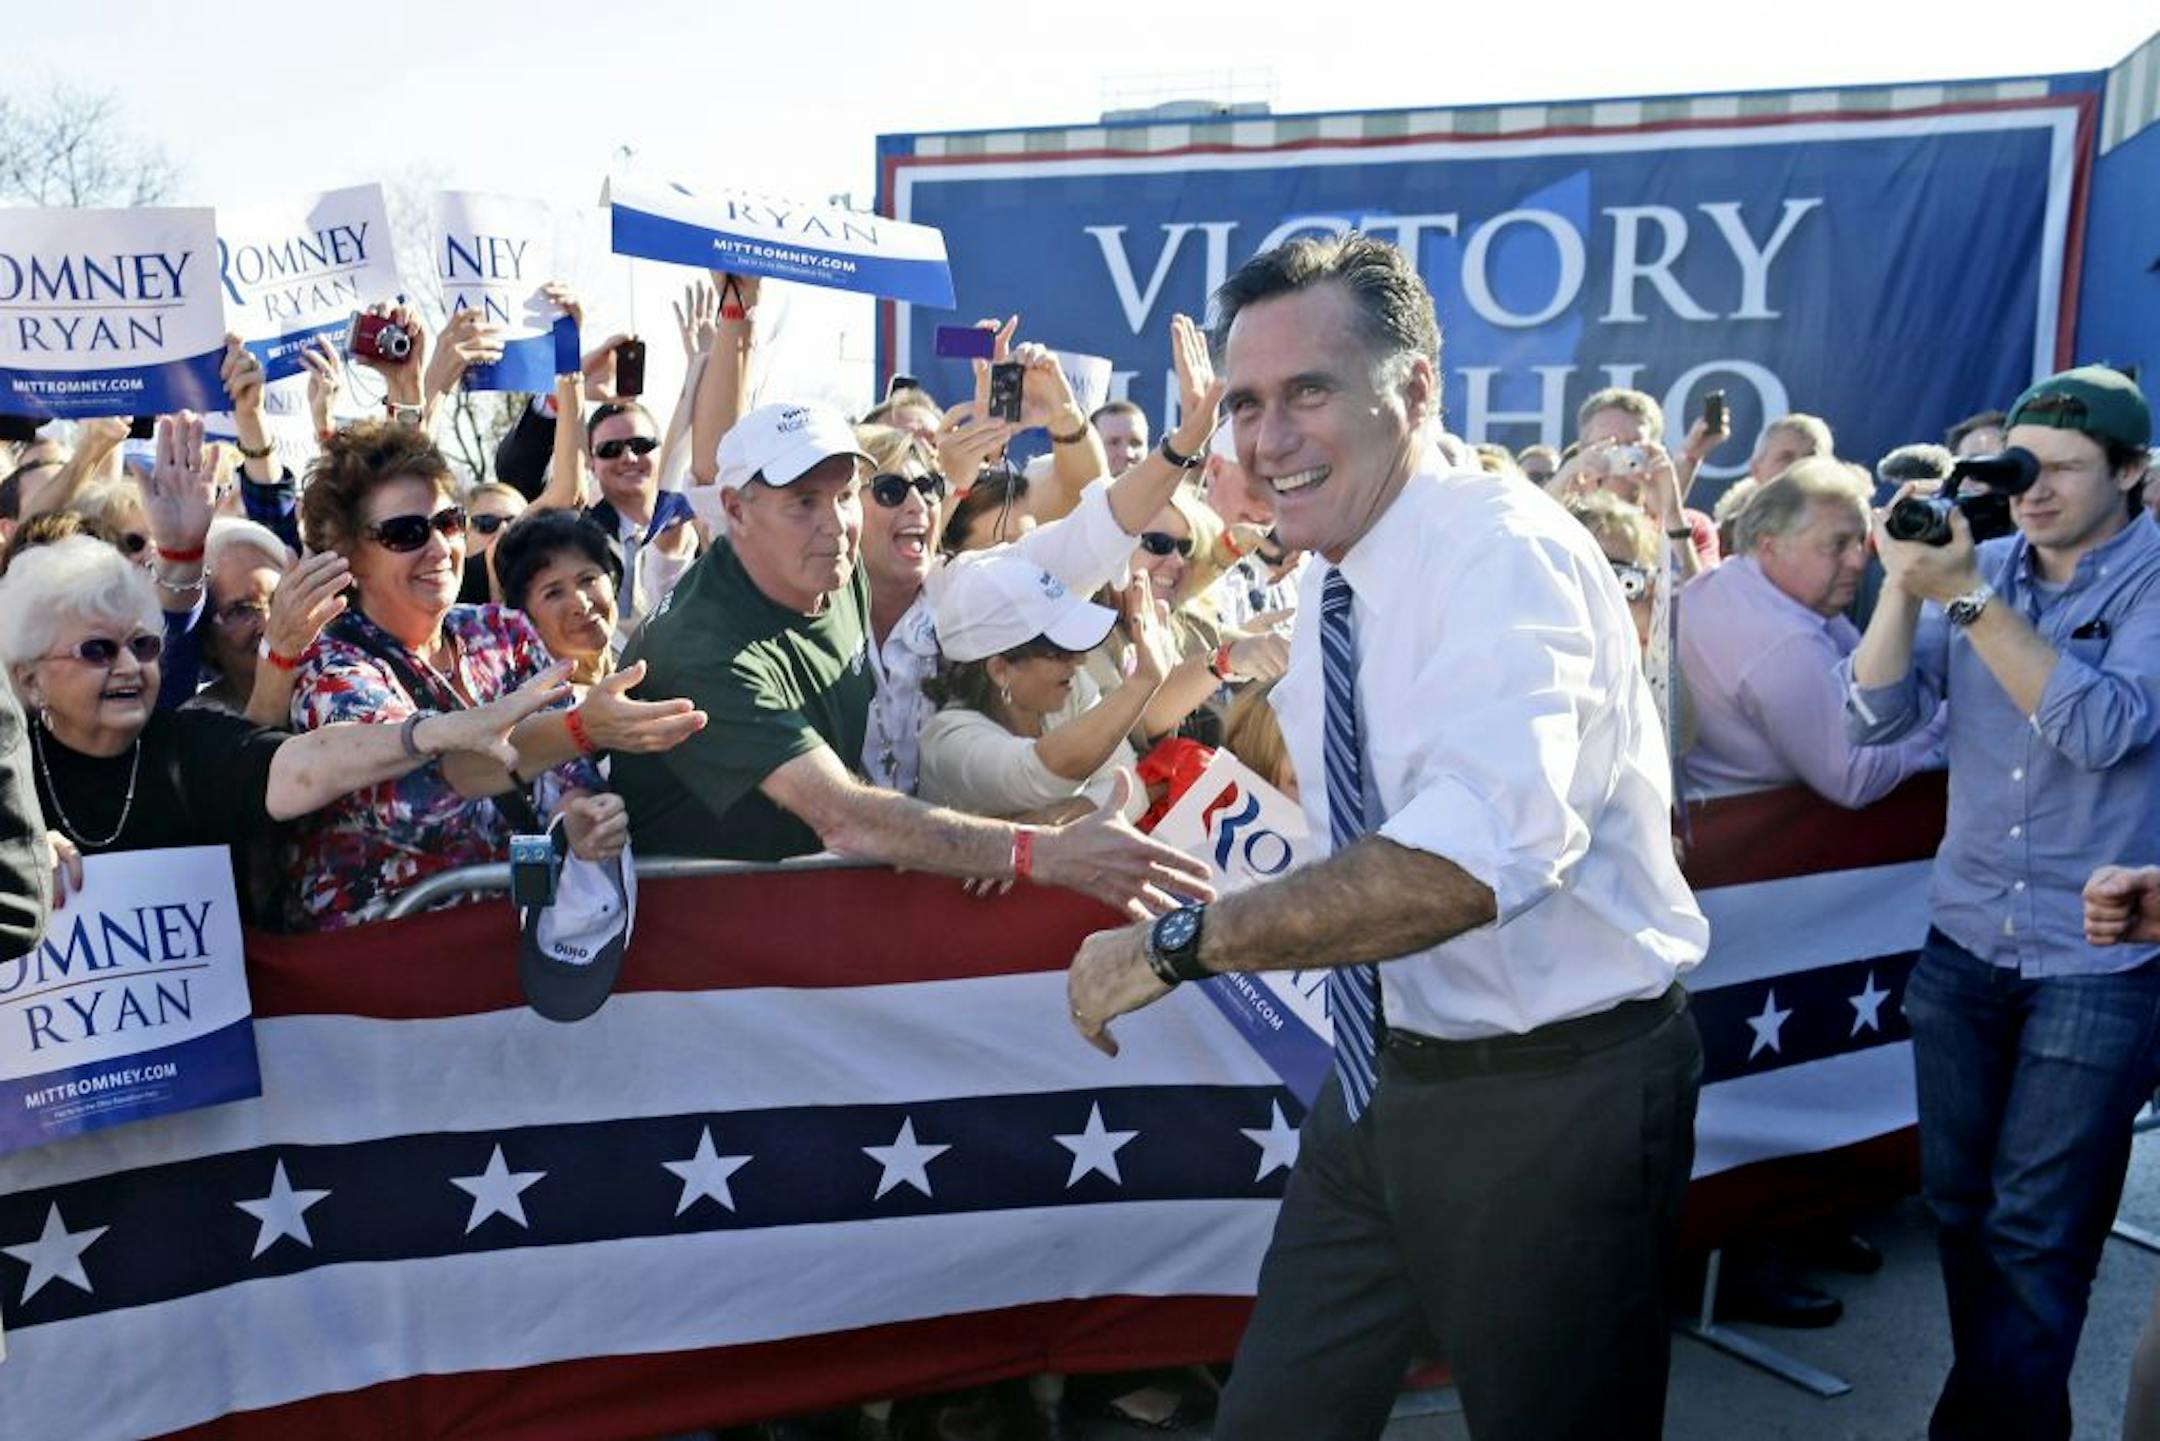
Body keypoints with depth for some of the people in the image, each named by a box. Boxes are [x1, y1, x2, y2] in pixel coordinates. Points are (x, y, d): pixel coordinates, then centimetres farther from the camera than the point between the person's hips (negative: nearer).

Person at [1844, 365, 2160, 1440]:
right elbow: (1872, 719, -4)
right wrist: (1905, 581, -16)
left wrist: (1966, 594, -26)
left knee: (2036, 1233, 3)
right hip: (1963, 946, 4)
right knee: (1960, 1206, 12)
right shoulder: (1981, 566, 4)